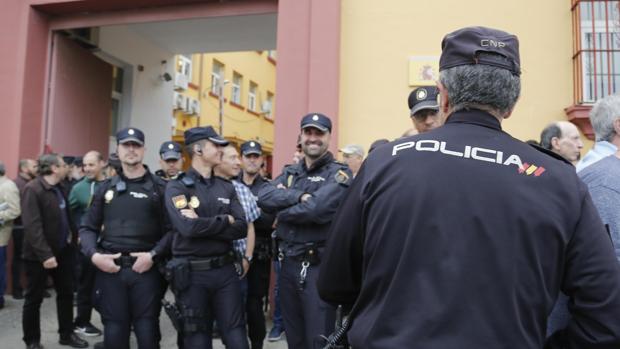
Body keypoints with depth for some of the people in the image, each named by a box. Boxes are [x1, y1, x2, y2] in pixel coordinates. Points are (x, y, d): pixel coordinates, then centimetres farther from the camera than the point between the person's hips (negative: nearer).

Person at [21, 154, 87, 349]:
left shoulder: (59, 189, 8)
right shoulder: (33, 189, -17)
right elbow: (32, 225, -24)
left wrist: (72, 235, 4)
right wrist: (45, 254, -28)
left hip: (63, 251, 8)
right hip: (39, 255, -8)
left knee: (66, 293, 15)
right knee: (34, 299, 8)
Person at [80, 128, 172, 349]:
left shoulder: (159, 188, 3)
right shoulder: (106, 188, 12)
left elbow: (171, 229, -2)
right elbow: (87, 228, 12)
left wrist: (153, 255, -14)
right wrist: (94, 255, -5)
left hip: (146, 269, -2)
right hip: (110, 269, 3)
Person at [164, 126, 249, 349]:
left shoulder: (226, 187, 9)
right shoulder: (176, 187, -5)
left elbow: (241, 228, -2)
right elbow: (188, 227, -21)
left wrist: (204, 225, -14)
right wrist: (225, 220, -8)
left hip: (225, 270, 4)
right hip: (192, 273, -3)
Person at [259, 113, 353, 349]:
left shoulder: (339, 173, -7)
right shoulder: (290, 173, 12)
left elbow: (317, 209, -23)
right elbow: (264, 197, -6)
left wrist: (282, 213, -7)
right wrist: (300, 196, -18)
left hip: (319, 266, -6)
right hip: (288, 263, 6)